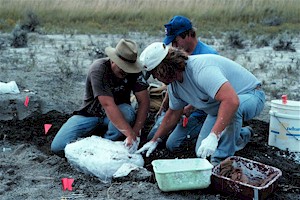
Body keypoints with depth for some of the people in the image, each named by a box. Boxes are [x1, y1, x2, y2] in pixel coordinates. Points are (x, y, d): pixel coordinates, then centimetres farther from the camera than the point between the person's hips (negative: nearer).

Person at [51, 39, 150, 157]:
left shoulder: (134, 71, -15)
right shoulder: (99, 69, -27)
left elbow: (144, 101, -17)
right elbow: (108, 105, -36)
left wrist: (135, 132, -32)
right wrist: (130, 134, -43)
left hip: (118, 112, 2)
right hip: (90, 113, -2)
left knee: (128, 113, -36)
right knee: (57, 147, -18)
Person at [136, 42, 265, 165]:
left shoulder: (201, 70, -37)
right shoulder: (173, 83, -6)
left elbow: (232, 101, -49)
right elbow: (173, 113, 11)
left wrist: (213, 136, -51)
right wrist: (154, 140, 14)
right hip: (218, 110, 8)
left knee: (231, 108, -43)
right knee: (201, 151, 0)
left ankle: (221, 160, -22)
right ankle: (240, 137, 24)